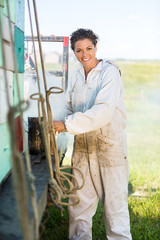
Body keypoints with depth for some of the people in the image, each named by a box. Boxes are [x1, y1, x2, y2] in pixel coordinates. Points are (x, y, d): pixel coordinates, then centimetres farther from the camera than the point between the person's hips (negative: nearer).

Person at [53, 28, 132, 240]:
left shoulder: (109, 72, -12)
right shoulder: (76, 76, 9)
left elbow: (104, 111, -25)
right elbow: (69, 109, 15)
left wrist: (67, 124, -26)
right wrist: (56, 123, -6)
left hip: (110, 145, -5)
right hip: (83, 147, 6)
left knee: (114, 201, 3)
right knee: (79, 201, 11)